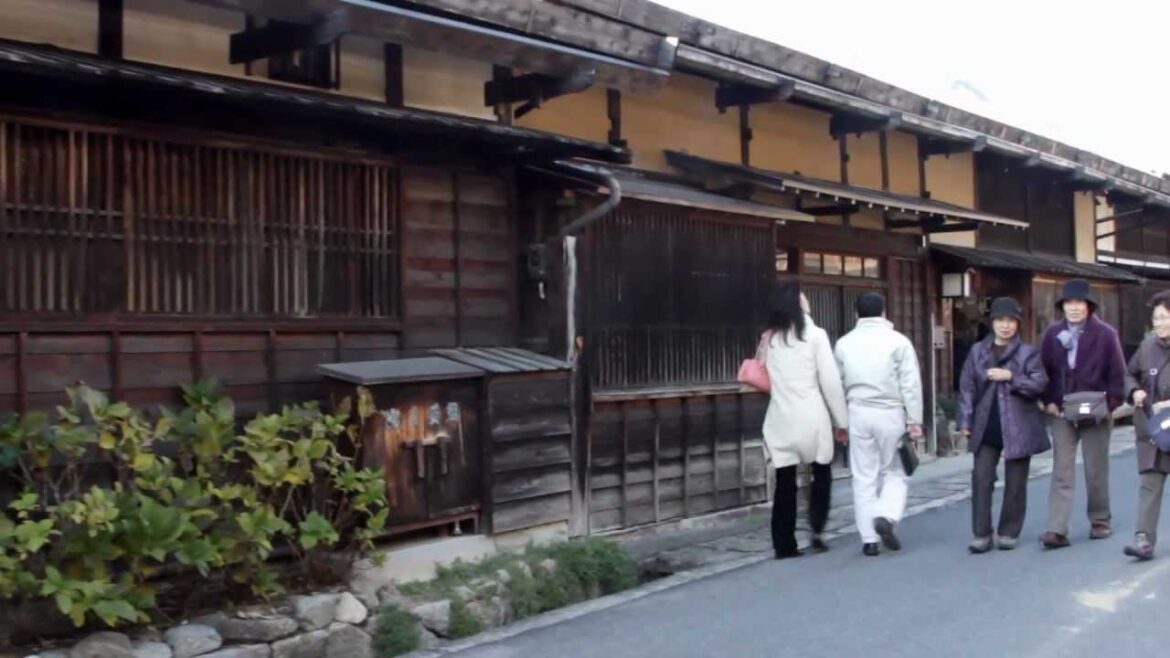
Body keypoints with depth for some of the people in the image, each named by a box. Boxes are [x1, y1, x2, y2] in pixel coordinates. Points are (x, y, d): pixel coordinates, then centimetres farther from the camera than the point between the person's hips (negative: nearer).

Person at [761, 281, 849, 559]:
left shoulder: (769, 337, 7)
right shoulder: (815, 335, -5)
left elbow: (765, 377, 8)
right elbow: (830, 381, -5)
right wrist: (841, 419, 1)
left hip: (781, 417, 3)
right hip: (811, 417, -3)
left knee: (784, 481, 6)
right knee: (821, 473, 16)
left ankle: (784, 545, 6)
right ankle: (817, 530, 4)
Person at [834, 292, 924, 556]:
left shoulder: (844, 343, 5)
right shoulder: (898, 341, -4)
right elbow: (911, 384, -7)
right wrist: (915, 420, -3)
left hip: (858, 413, 2)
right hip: (890, 413, -2)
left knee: (864, 477, 6)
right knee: (894, 473, 10)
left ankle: (869, 539, 5)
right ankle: (886, 517, -14)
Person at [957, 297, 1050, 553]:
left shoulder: (1028, 352, 1)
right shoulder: (978, 351, 8)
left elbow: (1040, 384, -8)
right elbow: (967, 387, 7)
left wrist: (1010, 376, -17)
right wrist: (966, 420, 2)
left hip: (1018, 427, -2)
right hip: (986, 428, 2)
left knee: (1015, 482, 5)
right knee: (981, 479, -4)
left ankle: (1009, 533, 17)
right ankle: (981, 534, 1)